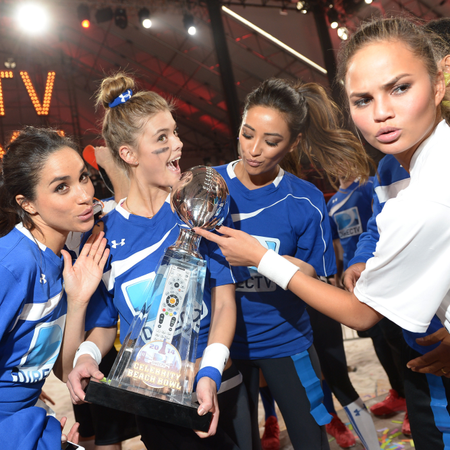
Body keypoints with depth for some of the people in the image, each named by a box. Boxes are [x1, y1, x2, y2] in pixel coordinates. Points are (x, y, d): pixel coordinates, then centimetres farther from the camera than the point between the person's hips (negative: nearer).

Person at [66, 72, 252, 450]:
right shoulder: (103, 232, -5)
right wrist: (87, 357, -16)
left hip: (216, 389, 1)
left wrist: (211, 371, -22)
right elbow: (104, 323, 4)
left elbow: (224, 299, -10)